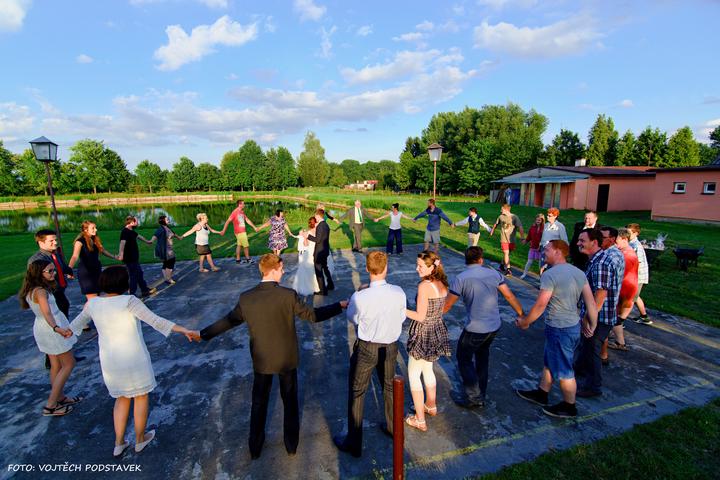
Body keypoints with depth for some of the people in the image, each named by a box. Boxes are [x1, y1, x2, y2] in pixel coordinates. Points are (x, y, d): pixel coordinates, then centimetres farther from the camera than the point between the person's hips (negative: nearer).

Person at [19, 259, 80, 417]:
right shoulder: (40, 291, -24)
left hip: (41, 328, 9)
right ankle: (50, 405, 6)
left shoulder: (31, 289, 4)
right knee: (69, 364, 2)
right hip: (51, 329, -9)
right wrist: (56, 328, -53)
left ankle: (60, 398, 32)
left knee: (56, 365, 20)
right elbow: (47, 312, -41)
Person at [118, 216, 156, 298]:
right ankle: (132, 294, 10)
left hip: (134, 258, 10)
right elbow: (122, 243, -36)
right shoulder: (125, 232, -19)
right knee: (134, 276, -1)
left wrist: (147, 241, 49)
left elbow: (139, 236, 31)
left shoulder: (131, 231, 11)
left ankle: (145, 291, 32)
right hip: (129, 259, -10)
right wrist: (121, 254, -51)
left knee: (139, 274, 19)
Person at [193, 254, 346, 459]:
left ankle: (255, 446, 40)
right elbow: (313, 315, -16)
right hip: (287, 358, -2)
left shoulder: (246, 297, -13)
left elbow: (229, 320, 0)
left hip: (261, 360, 2)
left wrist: (203, 334, 17)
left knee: (259, 403, 23)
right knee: (290, 401, 21)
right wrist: (340, 305, -3)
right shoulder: (288, 295, -22)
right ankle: (291, 444, 38)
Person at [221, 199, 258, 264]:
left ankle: (237, 259, 18)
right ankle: (248, 259, 10)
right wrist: (223, 231, -16)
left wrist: (254, 227, 20)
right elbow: (228, 221, -14)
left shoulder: (242, 212, 10)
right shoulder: (235, 212, -14)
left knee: (239, 245, 11)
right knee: (246, 245, -1)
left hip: (243, 231, 8)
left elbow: (247, 220, 19)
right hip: (240, 232, -8)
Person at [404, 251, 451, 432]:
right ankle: (431, 406, 45)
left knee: (413, 375, 9)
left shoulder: (424, 286, -24)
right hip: (438, 331, 8)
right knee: (428, 369, 27)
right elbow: (440, 309, 8)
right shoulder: (443, 284, -1)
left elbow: (420, 316, -23)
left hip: (423, 334, -8)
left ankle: (420, 420, 18)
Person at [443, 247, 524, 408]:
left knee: (464, 359, 14)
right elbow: (510, 296, 3)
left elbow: (447, 305, -10)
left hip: (475, 329, -5)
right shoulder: (494, 273, 0)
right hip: (495, 326, 6)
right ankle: (481, 390, 39)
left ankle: (475, 398, 15)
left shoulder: (460, 278, -13)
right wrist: (522, 316, 15)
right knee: (482, 353, 28)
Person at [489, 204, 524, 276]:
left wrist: (522, 238, -27)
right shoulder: (501, 217, 0)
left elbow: (520, 227, -18)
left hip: (511, 239, -1)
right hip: (504, 239, 1)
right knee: (506, 253, -5)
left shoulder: (514, 217, -12)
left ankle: (502, 266, 32)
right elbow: (496, 224, 19)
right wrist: (492, 231, 31)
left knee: (507, 253, 12)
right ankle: (508, 269, 1)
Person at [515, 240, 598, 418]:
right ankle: (541, 393, 38)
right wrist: (592, 325, 14)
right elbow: (591, 302, 3)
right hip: (574, 326, 9)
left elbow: (540, 305, -21)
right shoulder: (579, 272, 3)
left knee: (563, 370, 11)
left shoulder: (550, 275, -22)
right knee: (549, 362, 23)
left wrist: (524, 322, -7)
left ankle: (569, 407, 29)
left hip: (559, 330, -9)